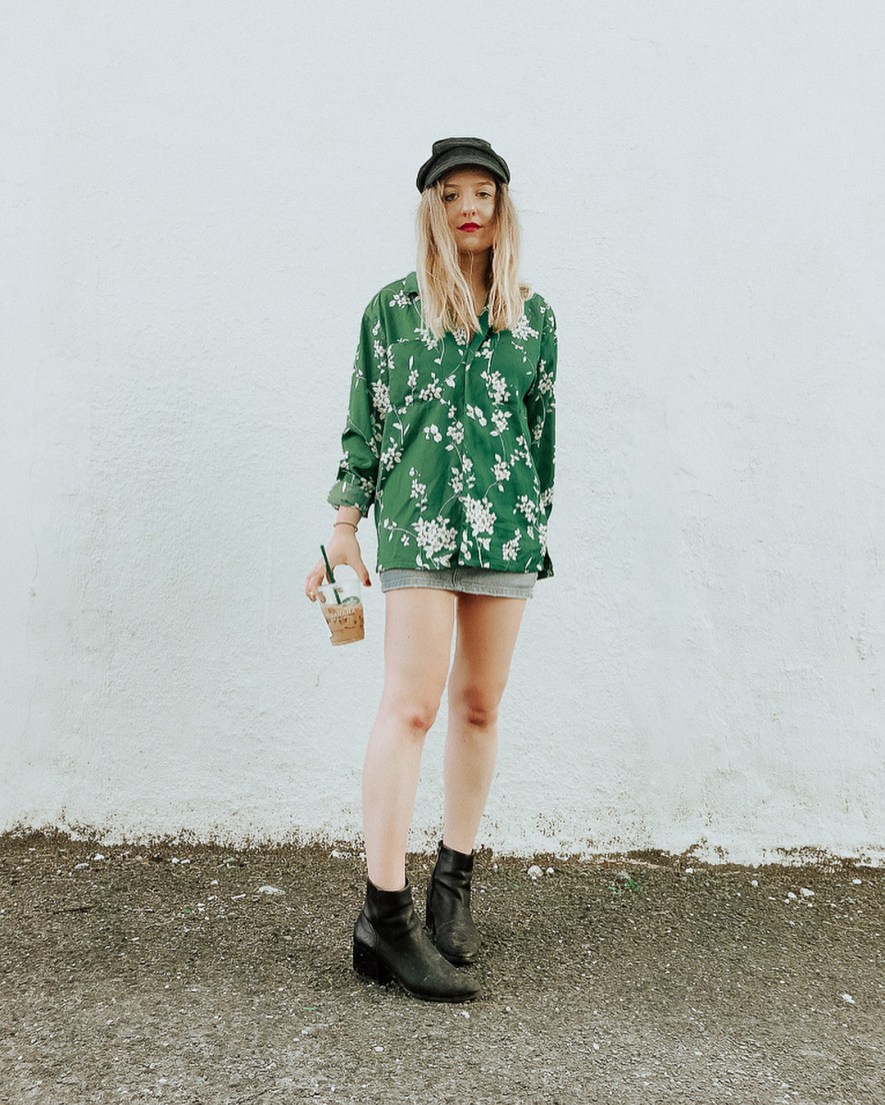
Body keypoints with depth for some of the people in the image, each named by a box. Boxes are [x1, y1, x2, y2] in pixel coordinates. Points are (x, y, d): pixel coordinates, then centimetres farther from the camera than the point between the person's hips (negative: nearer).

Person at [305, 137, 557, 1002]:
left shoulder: (533, 316, 12)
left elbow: (543, 431, 16)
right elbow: (365, 422, 6)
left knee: (478, 706, 7)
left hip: (506, 528, 3)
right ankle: (385, 916, -6)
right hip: (418, 525, -3)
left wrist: (537, 524, 14)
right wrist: (345, 527, 1)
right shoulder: (392, 308, 6)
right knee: (409, 706, -9)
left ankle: (454, 882, 22)